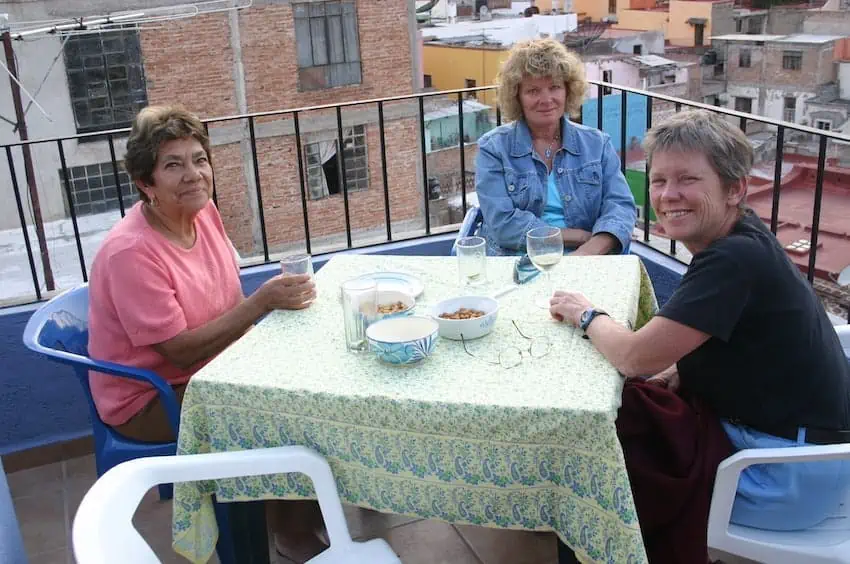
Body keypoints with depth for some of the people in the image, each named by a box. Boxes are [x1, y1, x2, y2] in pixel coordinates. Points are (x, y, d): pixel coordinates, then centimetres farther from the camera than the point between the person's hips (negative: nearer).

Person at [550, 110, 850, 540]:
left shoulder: (735, 260, -29)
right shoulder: (740, 238, 0)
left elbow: (635, 358, -28)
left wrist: (586, 315, -8)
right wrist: (682, 369, -2)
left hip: (792, 478, -8)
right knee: (628, 407, 13)